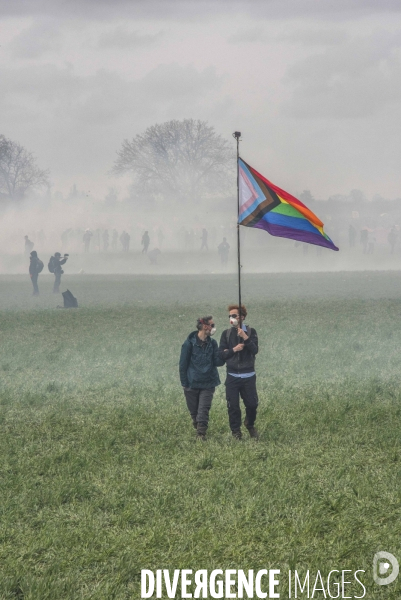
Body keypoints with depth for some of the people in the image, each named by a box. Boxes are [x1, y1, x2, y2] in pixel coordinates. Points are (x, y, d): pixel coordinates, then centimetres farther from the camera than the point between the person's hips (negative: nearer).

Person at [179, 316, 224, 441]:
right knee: (194, 411, 7)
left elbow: (218, 362, -1)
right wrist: (184, 383, -4)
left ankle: (201, 434, -9)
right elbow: (183, 364, -3)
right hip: (192, 384, -2)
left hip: (208, 384, 2)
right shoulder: (190, 343, -8)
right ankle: (200, 432, 25)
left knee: (203, 410, -8)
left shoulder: (212, 343, 4)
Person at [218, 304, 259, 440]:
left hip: (248, 376, -1)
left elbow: (255, 350, -12)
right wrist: (234, 349, -18)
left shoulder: (251, 332, 0)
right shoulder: (226, 334, 4)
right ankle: (236, 431, 14)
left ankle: (250, 424, 28)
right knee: (233, 406, 0)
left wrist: (245, 338, -25)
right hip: (232, 376, 1)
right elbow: (221, 354, -2)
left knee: (252, 404, 1)